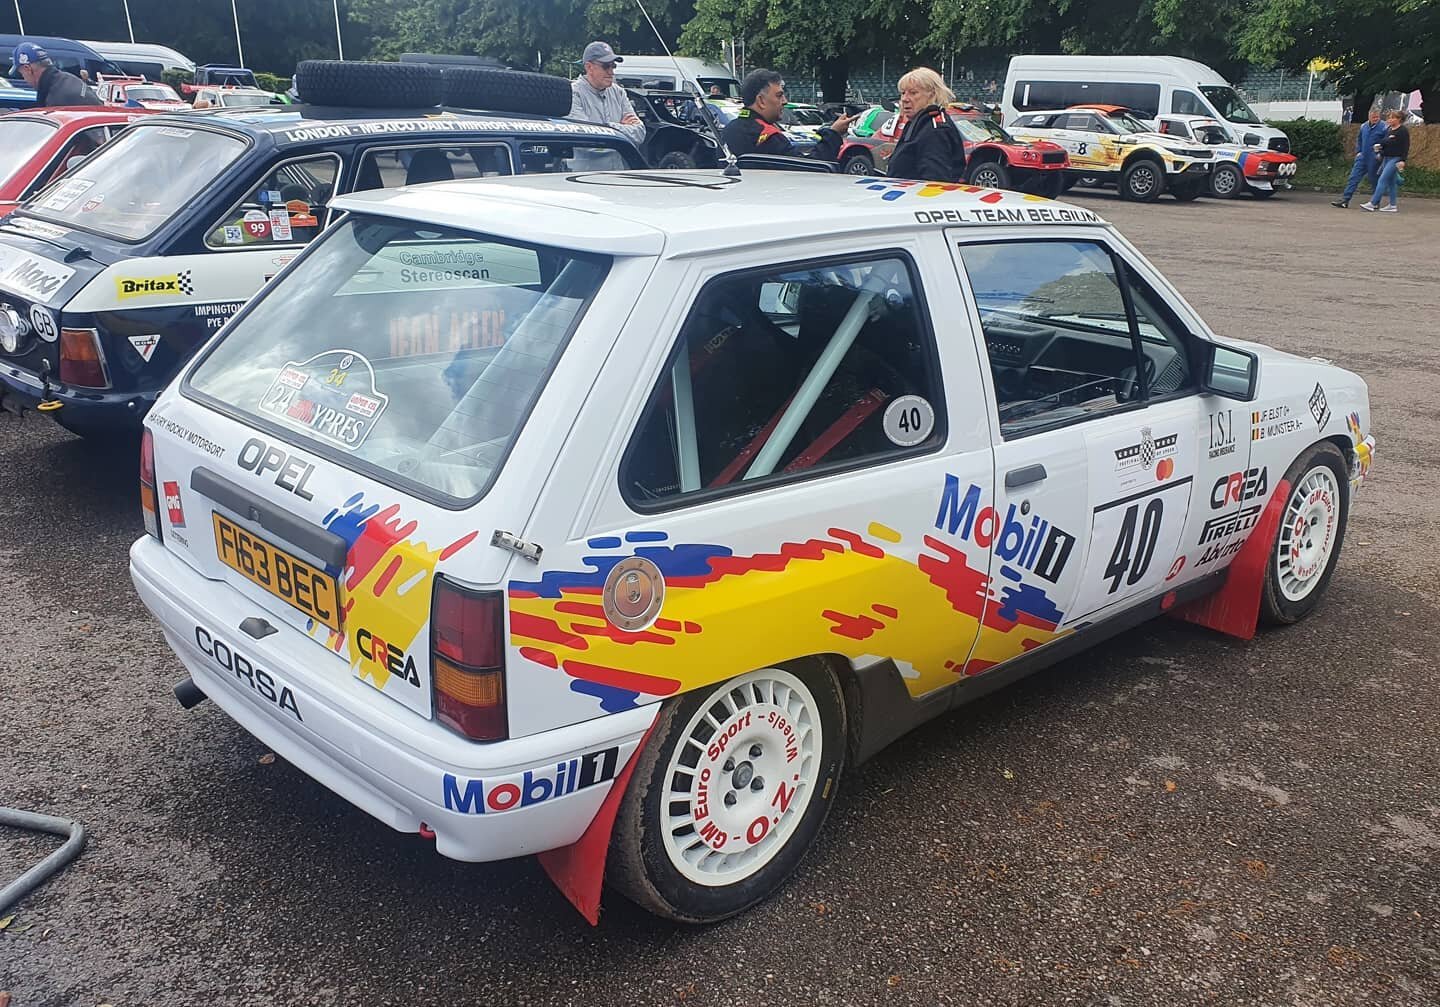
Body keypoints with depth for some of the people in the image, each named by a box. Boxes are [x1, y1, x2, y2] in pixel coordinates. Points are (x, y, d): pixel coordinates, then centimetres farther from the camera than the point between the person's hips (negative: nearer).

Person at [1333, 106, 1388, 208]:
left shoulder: (1384, 127, -9)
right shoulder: (1363, 126, 9)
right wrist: (1358, 151, 12)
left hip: (1374, 160, -5)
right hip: (1362, 157, 5)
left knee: (1374, 181, 5)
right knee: (1353, 178, -1)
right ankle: (1344, 200, -3)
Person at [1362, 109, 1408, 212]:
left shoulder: (1403, 131, -9)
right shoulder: (1390, 130, 15)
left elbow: (1406, 147, -13)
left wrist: (1402, 160, -20)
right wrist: (1379, 146, 2)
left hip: (1395, 159, -9)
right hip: (1386, 158, 9)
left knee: (1383, 180, -13)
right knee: (1391, 182, 9)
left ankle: (1373, 203, -14)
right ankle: (1393, 206, 13)